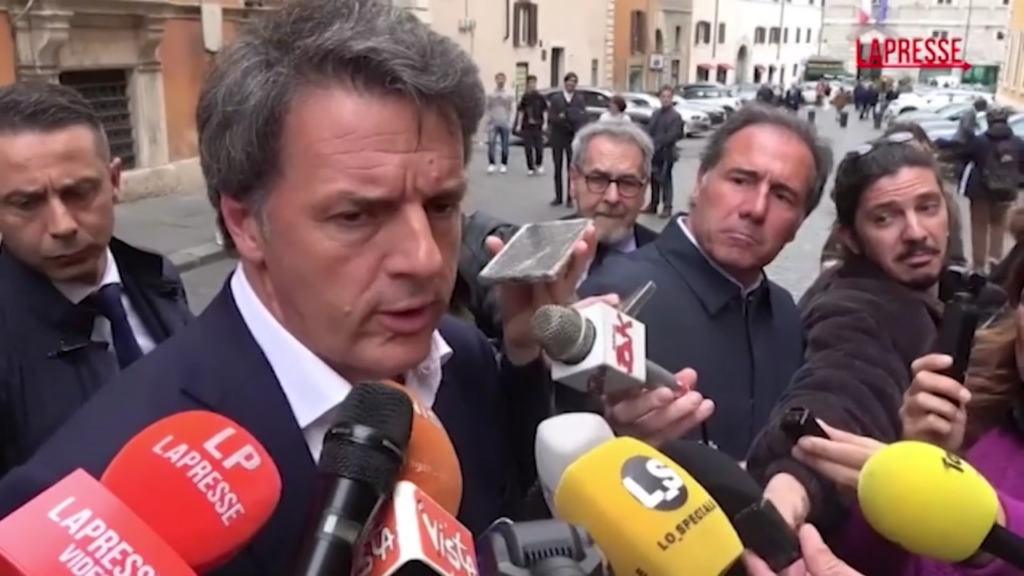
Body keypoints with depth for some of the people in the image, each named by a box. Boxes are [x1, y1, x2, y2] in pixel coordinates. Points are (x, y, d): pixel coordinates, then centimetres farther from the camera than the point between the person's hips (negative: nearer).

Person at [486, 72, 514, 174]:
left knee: (504, 145, 4)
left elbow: (510, 110, 4)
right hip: (493, 123, 0)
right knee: (491, 143, -12)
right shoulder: (490, 95, 3)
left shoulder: (509, 95, 4)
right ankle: (491, 164, -9)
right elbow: (488, 109, 5)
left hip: (505, 124, 1)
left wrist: (509, 123, -2)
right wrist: (488, 121, -1)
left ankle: (504, 164, 13)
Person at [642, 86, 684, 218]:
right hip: (654, 152, 6)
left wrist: (657, 143, -19)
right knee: (654, 179, 12)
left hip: (666, 153, -6)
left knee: (665, 180, -3)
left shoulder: (675, 116, -8)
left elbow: (672, 135, -16)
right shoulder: (656, 113, 14)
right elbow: (649, 131, 12)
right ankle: (653, 205, 22)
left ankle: (667, 207, 3)